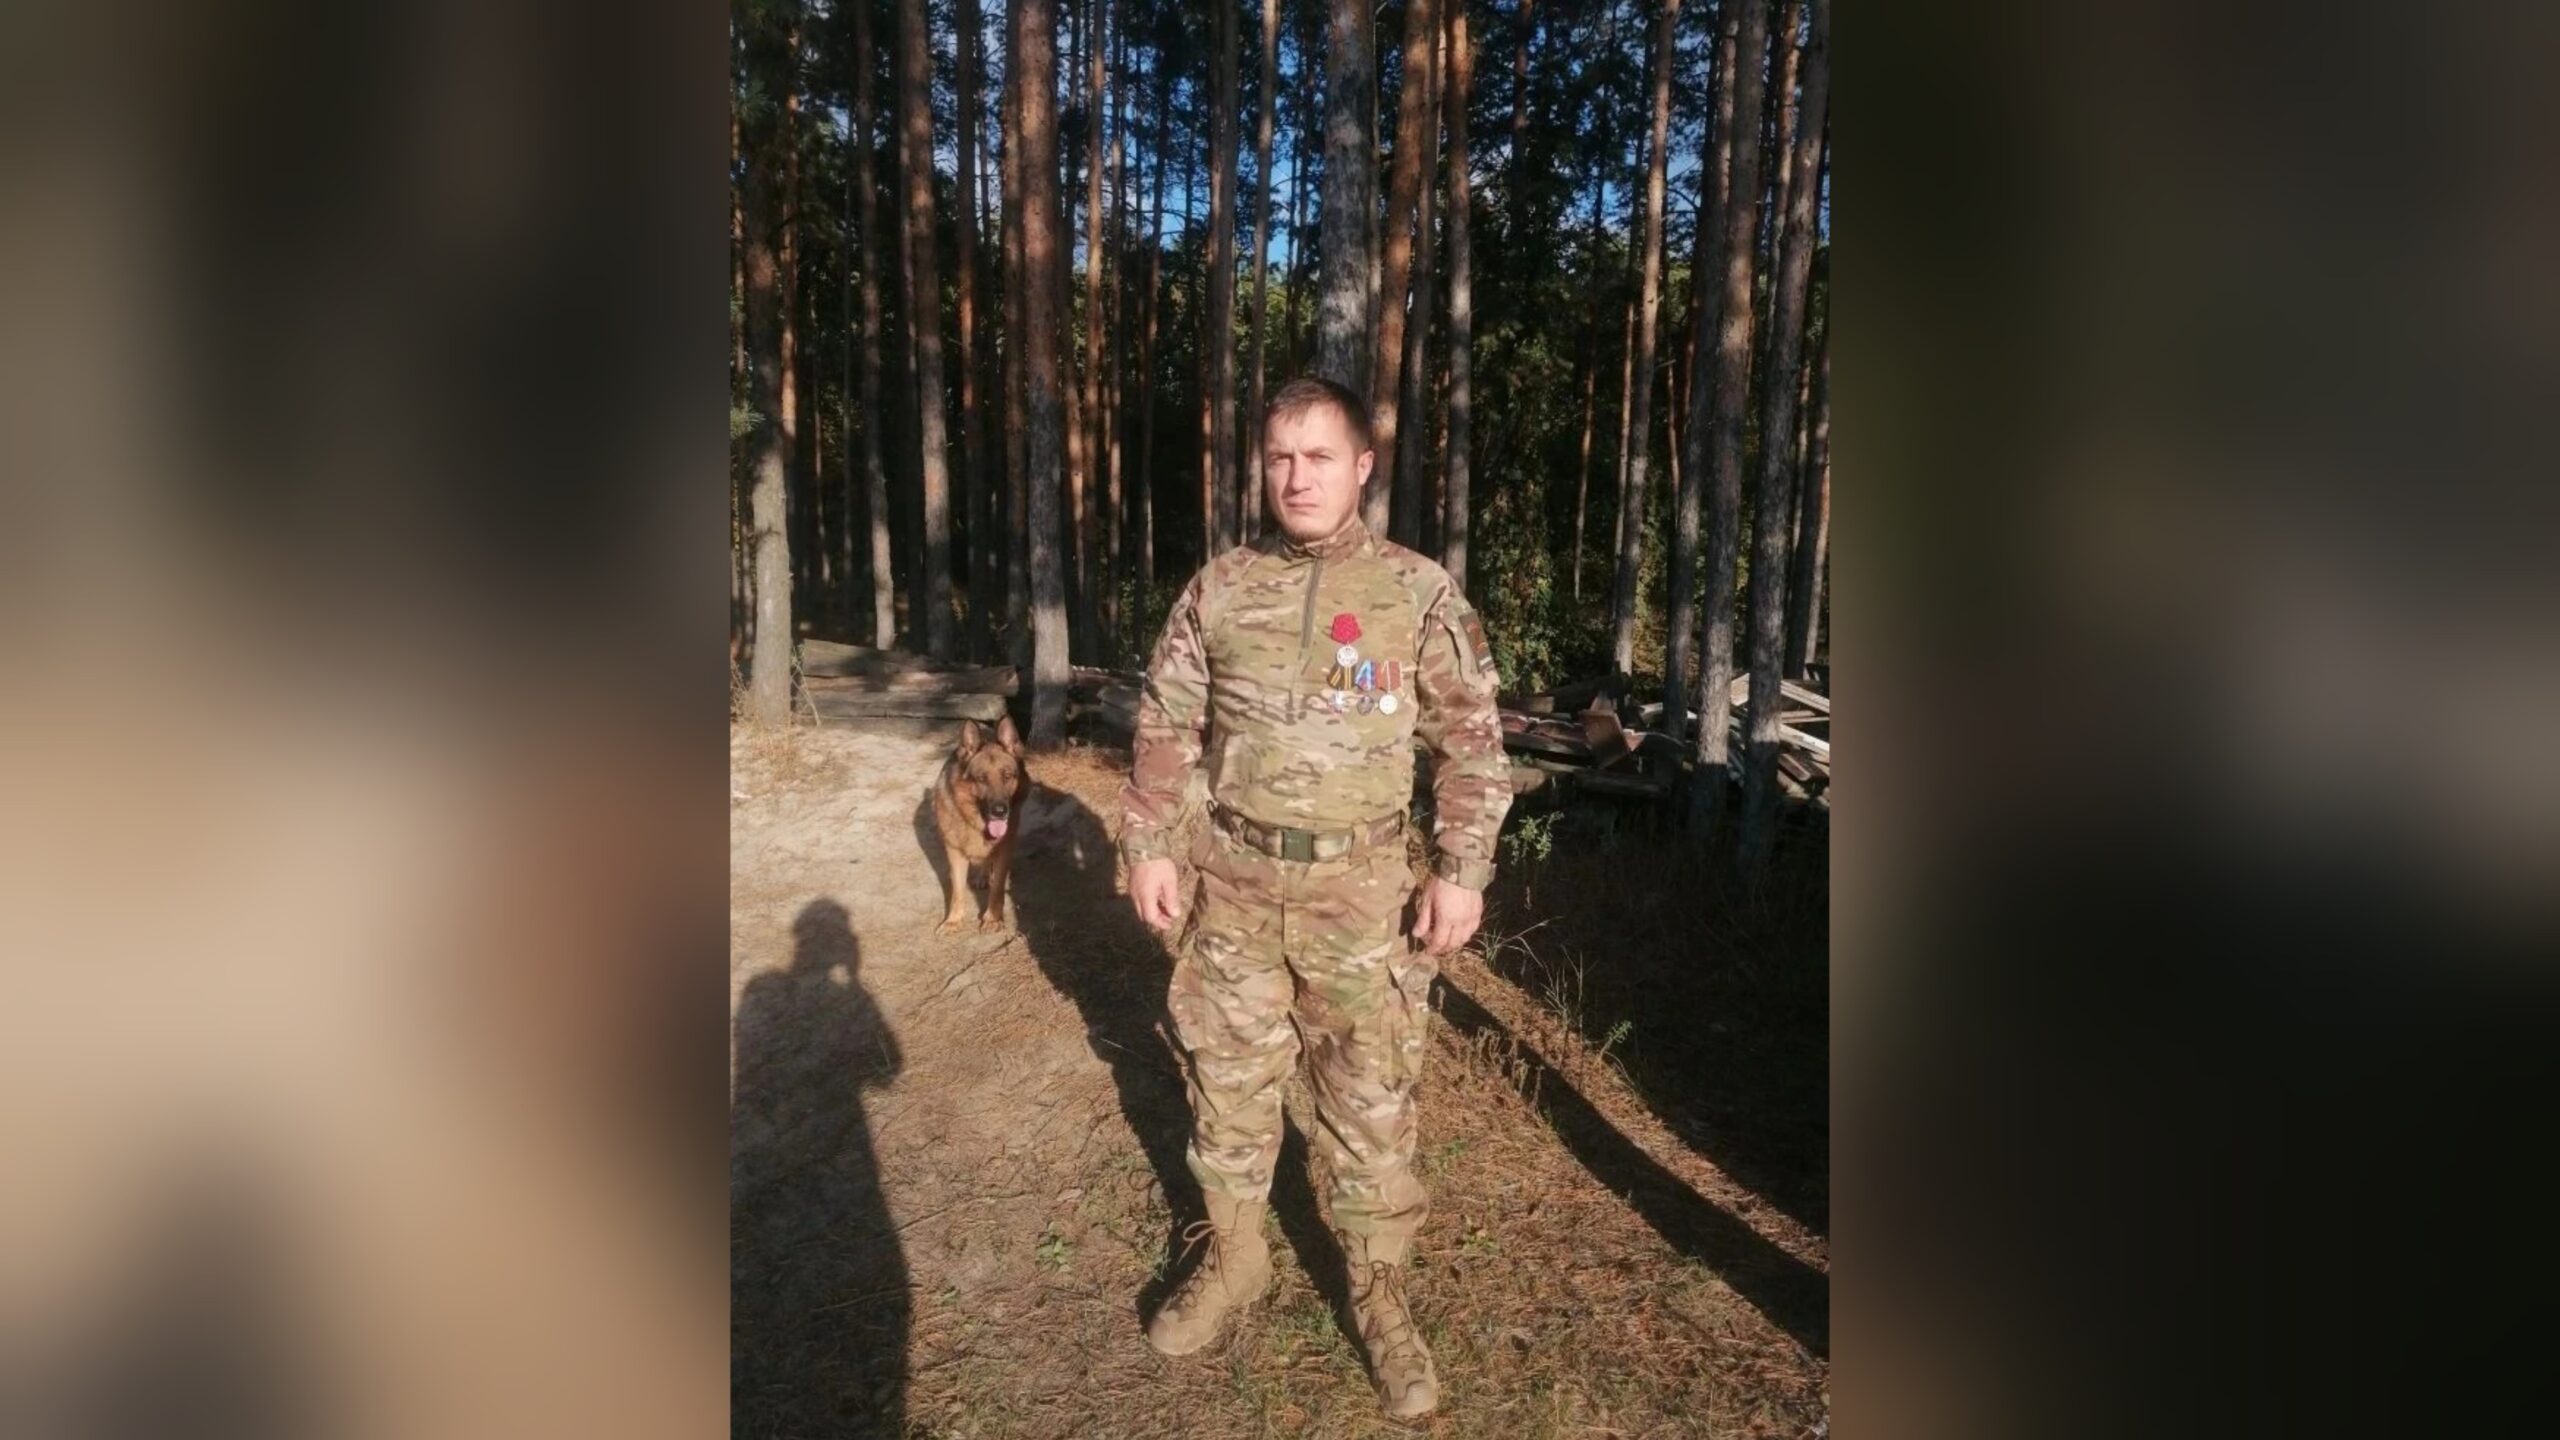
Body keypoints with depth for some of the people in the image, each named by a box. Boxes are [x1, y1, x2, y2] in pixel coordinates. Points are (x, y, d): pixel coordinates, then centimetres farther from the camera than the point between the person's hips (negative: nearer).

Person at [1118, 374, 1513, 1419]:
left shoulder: (1419, 593, -4)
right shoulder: (1218, 589, 2)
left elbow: (1469, 740, -1)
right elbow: (1165, 725, 8)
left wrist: (1462, 871, -7)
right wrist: (1147, 847, 4)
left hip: (1359, 888, -2)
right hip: (1234, 881, 2)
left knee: (1372, 1099, 8)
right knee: (1229, 1081, 15)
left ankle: (1379, 1292, 28)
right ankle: (1233, 1256, 37)